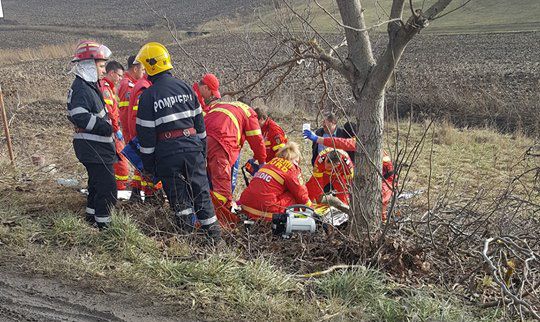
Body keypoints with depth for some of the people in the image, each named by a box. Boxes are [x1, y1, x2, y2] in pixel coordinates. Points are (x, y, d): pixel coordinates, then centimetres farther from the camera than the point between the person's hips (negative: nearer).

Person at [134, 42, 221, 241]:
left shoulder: (148, 96, -7)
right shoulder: (185, 88, 6)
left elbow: (146, 134, -6)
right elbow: (199, 122, 11)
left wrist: (148, 166, 3)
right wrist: (202, 150, 20)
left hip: (167, 152, -3)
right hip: (192, 147, 4)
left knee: (178, 195, 9)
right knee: (201, 191, 11)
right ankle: (213, 233, 15)